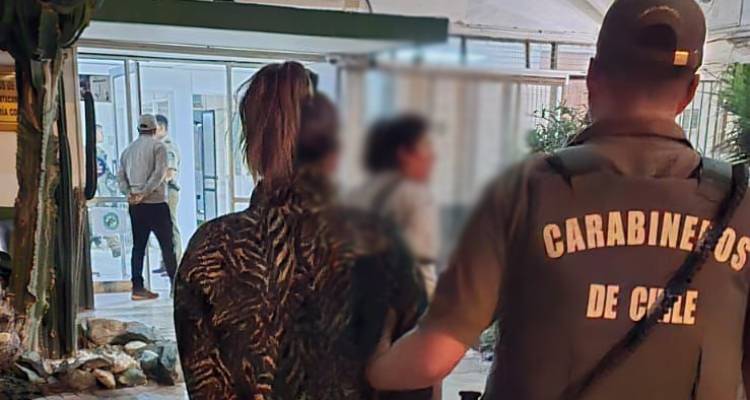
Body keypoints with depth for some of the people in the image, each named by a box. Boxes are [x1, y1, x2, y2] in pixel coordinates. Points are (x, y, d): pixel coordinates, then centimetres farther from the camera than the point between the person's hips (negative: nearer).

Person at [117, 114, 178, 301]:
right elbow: (159, 173, -15)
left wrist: (129, 193, -5)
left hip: (135, 205, 6)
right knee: (167, 245, -1)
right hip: (155, 202, -5)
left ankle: (138, 288, 8)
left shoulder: (128, 149, 15)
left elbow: (120, 175, 6)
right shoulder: (158, 145, -3)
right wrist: (144, 193, -15)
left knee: (138, 246, 8)